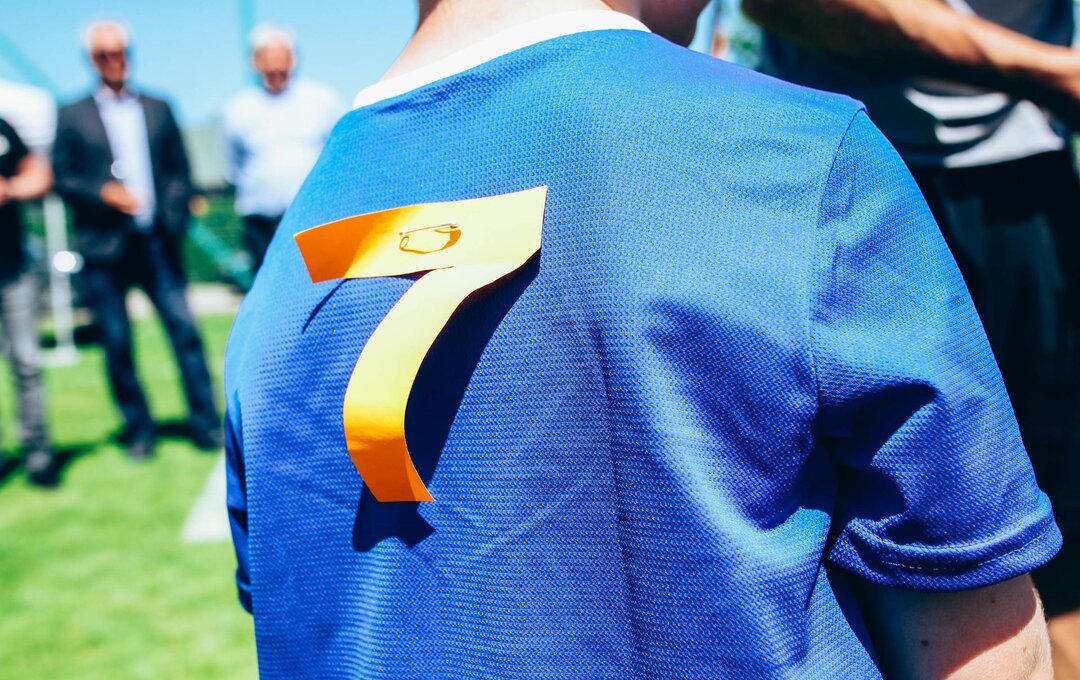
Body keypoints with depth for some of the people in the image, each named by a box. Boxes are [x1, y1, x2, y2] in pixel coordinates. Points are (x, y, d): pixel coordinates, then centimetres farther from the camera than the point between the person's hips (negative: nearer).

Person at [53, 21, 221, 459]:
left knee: (185, 331, -3)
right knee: (117, 344, 3)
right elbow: (62, 178, 4)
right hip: (104, 247, -1)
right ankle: (139, 430, 16)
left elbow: (179, 170, 12)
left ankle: (205, 423, 6)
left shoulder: (158, 109, 14)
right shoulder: (72, 116, 8)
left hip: (156, 242, 1)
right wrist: (103, 192, -13)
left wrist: (173, 218, -4)